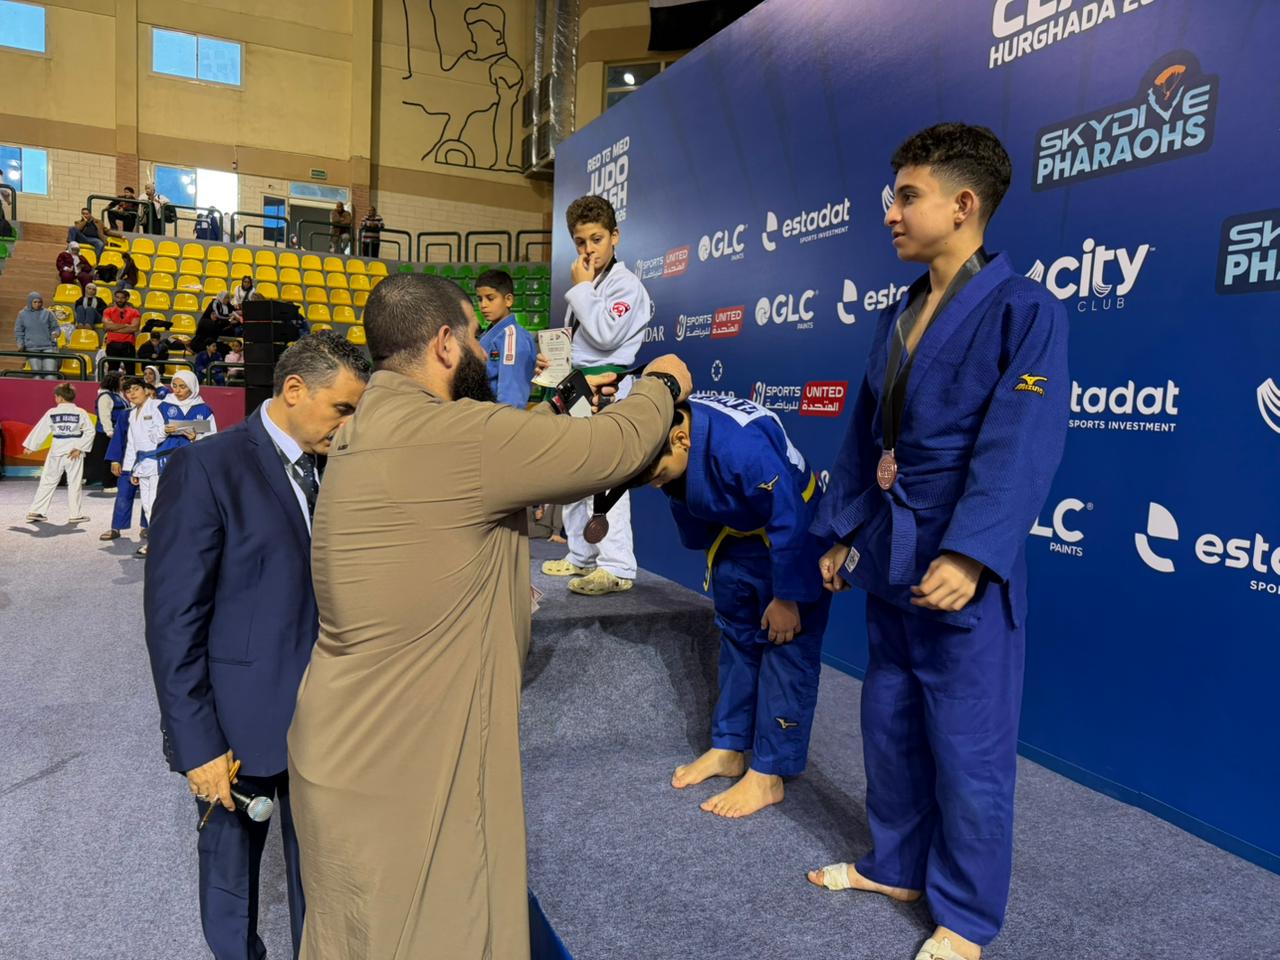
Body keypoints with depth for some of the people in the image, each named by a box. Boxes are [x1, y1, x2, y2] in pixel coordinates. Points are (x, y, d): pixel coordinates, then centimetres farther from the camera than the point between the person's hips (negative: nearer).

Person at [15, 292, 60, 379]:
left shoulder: (48, 313, 9)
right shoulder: (22, 314, 10)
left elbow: (55, 327, 11)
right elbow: (18, 331, 13)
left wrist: (55, 334, -12)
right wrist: (20, 344, -2)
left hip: (48, 347, 0)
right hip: (32, 348, 1)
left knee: (50, 373, -9)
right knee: (37, 374, -3)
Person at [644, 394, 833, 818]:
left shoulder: (743, 446, -40)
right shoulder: (665, 428, -15)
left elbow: (789, 521, -30)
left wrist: (786, 597, -20)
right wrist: (707, 554, 16)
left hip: (794, 540, -7)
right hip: (738, 539, 8)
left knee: (785, 650, -2)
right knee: (737, 642, 14)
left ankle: (768, 775, 7)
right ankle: (728, 749, 27)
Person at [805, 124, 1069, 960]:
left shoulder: (1027, 312, -11)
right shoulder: (898, 319, 12)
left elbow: (1020, 449, -19)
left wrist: (968, 556, -26)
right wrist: (842, 533, 14)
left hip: (962, 570, -7)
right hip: (891, 559, 8)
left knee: (969, 748, 6)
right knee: (892, 722, 19)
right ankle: (897, 866, 39)